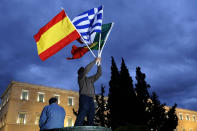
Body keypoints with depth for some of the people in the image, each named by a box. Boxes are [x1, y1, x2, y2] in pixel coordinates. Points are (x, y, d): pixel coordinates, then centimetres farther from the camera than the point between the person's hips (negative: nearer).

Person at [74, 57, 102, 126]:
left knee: (91, 119, 0)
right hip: (84, 97, -7)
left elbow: (99, 74, 30)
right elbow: (86, 69, -4)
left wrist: (99, 64, 20)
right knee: (81, 118, -17)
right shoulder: (80, 77, 11)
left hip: (91, 99, 7)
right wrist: (95, 61, 2)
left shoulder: (90, 79, 30)